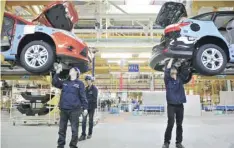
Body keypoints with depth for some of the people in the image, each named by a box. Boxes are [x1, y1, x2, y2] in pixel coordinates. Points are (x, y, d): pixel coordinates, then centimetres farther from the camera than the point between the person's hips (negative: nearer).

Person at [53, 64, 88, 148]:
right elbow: (54, 83, 8)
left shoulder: (80, 83, 3)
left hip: (74, 110, -4)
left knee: (74, 129, 2)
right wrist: (57, 72, 1)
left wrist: (85, 107, -6)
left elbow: (83, 96, -1)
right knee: (62, 129, 11)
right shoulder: (64, 82, 17)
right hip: (63, 109, 4)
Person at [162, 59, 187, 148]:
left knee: (179, 125, 8)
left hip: (180, 105, 3)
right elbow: (166, 70, -10)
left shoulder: (180, 79, 11)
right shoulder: (167, 80, 2)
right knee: (170, 124, -7)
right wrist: (171, 59, -4)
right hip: (171, 105, -3)